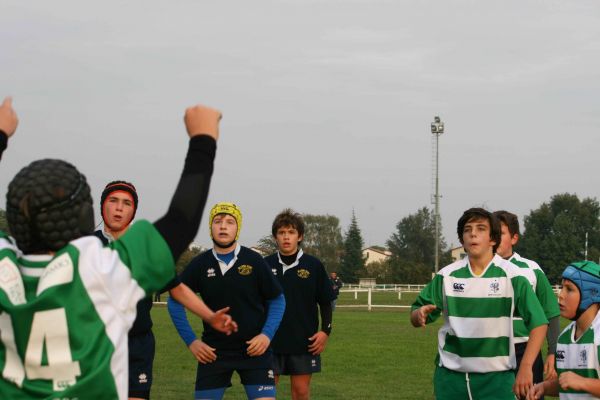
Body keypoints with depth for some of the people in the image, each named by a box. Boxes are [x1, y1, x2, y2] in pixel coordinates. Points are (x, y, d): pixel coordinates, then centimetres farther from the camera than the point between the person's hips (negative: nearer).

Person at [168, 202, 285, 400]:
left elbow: (277, 300, 5)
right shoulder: (200, 265, -2)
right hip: (213, 351, 2)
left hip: (254, 349, -1)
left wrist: (267, 335, -8)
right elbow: (174, 301, 10)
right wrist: (190, 341, 2)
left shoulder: (254, 261, -6)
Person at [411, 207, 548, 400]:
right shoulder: (447, 275, 3)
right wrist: (420, 314, -16)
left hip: (496, 376, -2)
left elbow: (538, 323, -7)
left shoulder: (511, 276, -5)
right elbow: (415, 317, 8)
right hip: (450, 375, 2)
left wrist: (525, 367, -17)